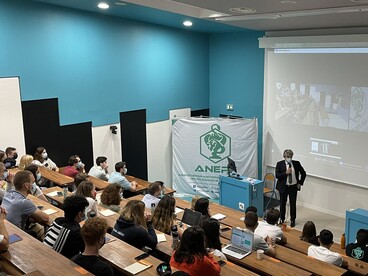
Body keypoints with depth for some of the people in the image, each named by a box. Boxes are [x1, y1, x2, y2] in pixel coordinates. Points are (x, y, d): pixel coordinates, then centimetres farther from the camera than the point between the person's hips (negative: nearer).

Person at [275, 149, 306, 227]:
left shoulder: (296, 163, -2)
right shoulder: (279, 164, -6)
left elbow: (303, 173, 9)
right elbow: (277, 175, -12)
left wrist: (300, 183, 3)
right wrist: (286, 173, -24)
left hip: (293, 187, 1)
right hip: (283, 187, 0)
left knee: (293, 204, 6)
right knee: (282, 203, 11)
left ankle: (292, 220, 21)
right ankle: (282, 219, 28)